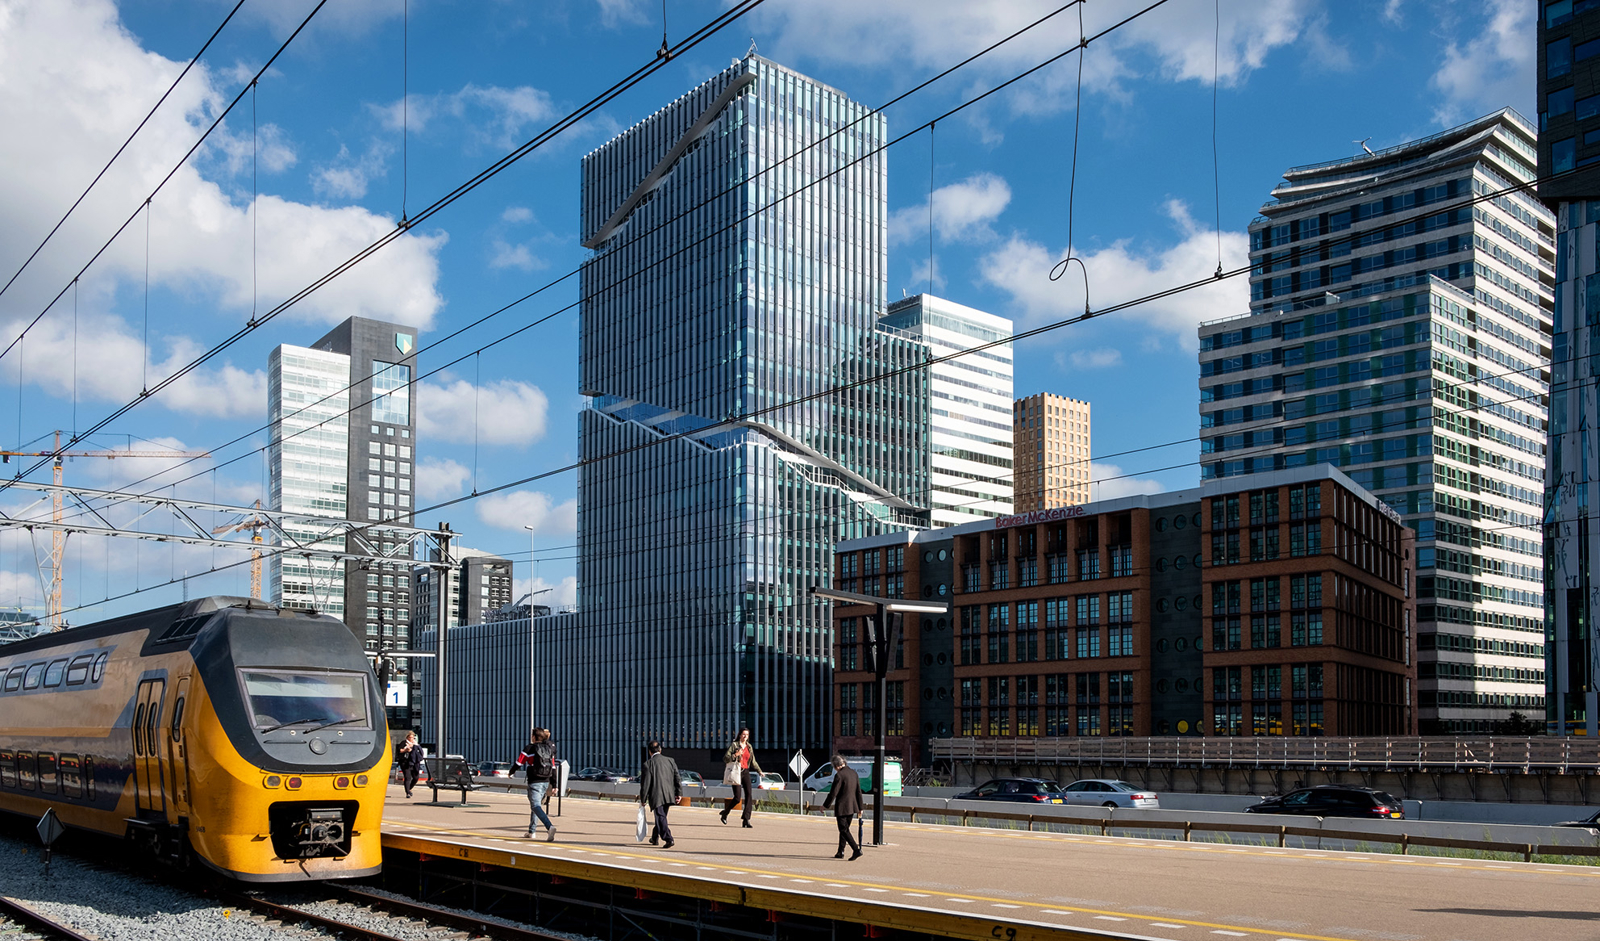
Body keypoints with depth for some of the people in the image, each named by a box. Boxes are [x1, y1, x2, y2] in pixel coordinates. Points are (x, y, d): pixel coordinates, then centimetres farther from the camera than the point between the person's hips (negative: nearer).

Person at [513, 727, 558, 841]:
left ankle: (550, 827, -34)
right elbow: (553, 768, 9)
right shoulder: (549, 749, 9)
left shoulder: (529, 748, -7)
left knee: (536, 806, -13)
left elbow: (519, 763, -2)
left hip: (534, 782, -6)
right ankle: (531, 831, 29)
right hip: (546, 782, 7)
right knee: (536, 805, 21)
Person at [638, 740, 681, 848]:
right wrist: (679, 793, 9)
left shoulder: (648, 763, -7)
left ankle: (668, 839, -17)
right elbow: (677, 778, 6)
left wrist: (643, 799, 1)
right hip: (669, 795, 5)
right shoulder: (670, 761, 7)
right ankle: (655, 837, 33)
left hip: (656, 796, -5)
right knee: (660, 816, 19)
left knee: (661, 818, -4)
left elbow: (645, 783, -7)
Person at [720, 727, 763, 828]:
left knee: (749, 795, -11)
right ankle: (725, 813, 17)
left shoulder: (749, 747, 13)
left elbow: (753, 761, 21)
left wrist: (759, 771, 9)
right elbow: (725, 759, -5)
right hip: (736, 773, -5)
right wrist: (735, 755, -20)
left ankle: (746, 819, -11)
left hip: (745, 772, 5)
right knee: (737, 797, -9)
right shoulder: (734, 745, -1)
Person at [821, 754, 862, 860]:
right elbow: (858, 791, 11)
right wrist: (860, 807, 17)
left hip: (842, 807, -8)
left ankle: (856, 850, -14)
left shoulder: (839, 775, -17)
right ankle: (840, 852, 23)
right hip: (852, 807, 8)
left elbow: (833, 793, -15)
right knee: (844, 829, 17)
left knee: (844, 830, -3)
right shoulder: (854, 773, 6)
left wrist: (825, 805, -2)